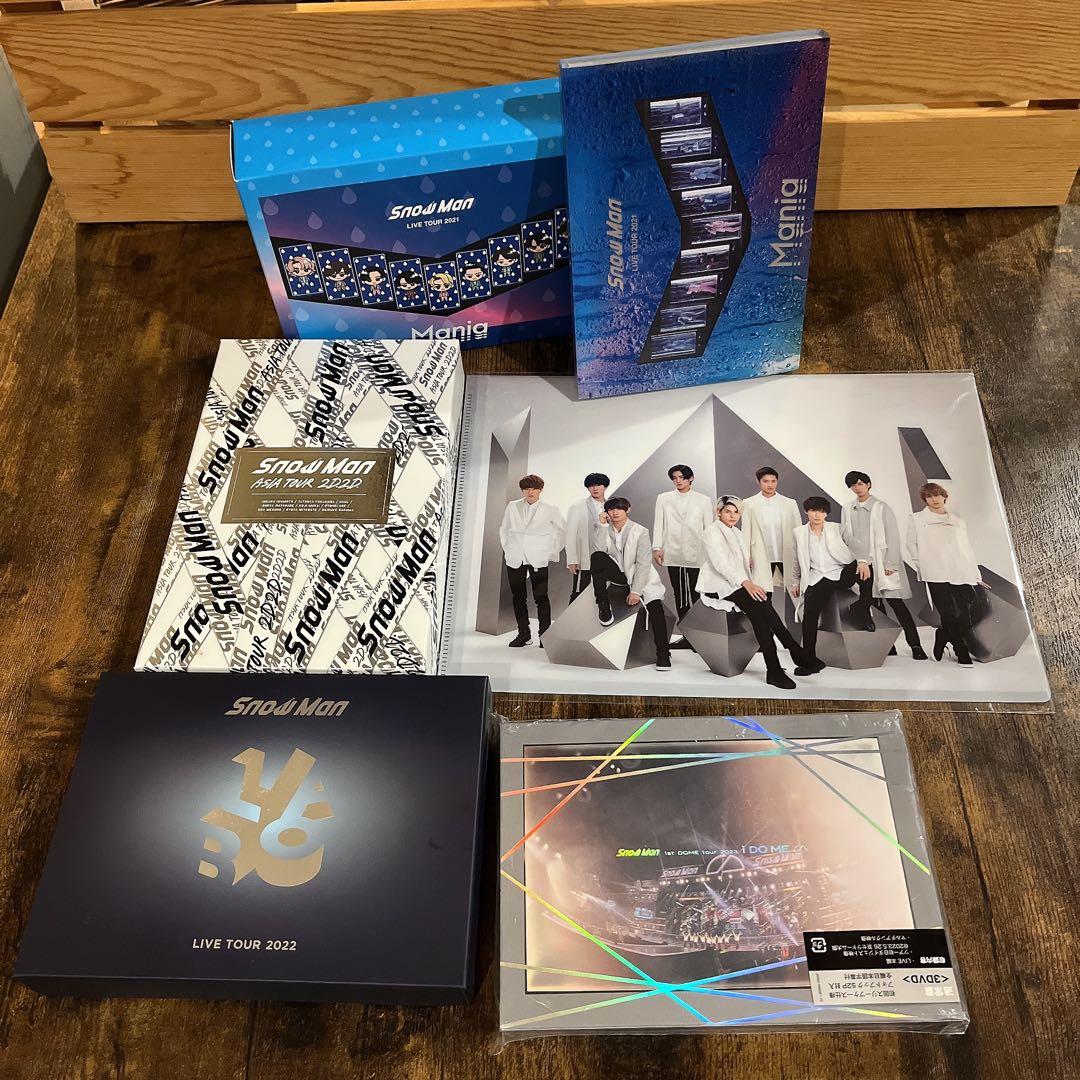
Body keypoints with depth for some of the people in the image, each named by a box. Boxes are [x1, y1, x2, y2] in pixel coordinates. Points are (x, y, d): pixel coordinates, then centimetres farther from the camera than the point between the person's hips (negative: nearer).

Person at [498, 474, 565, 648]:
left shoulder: (550, 510, 2)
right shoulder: (513, 507, 8)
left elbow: (563, 529, 11)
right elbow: (504, 528, 20)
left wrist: (553, 551, 7)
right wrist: (506, 548, 13)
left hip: (538, 560, -3)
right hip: (515, 559, 3)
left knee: (541, 598, -5)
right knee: (518, 597, 6)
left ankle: (545, 635, 3)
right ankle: (523, 634, 15)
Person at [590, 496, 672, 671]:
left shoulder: (640, 531, -8)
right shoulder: (604, 529, 3)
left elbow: (644, 563, -13)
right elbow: (598, 550, -15)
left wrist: (635, 591, -20)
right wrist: (602, 525, -19)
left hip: (639, 576, -2)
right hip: (616, 573, 2)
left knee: (655, 606, -26)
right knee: (597, 559, -26)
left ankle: (663, 654, -18)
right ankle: (603, 605, -19)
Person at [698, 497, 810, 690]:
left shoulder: (738, 533, 22)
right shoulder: (712, 532, -4)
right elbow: (720, 563, -18)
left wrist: (750, 584, 1)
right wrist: (746, 583, -30)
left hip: (737, 585, 7)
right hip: (718, 587, -7)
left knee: (759, 613, -24)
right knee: (760, 602, -30)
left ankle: (774, 670, -31)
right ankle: (795, 651, -29)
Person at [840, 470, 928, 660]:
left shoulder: (882, 507, 2)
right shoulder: (847, 510, 11)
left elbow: (893, 536, -2)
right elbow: (847, 536, 1)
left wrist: (890, 564, -10)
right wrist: (860, 560, -12)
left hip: (883, 564, -3)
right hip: (861, 564, 4)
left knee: (896, 603, -5)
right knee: (865, 603, 0)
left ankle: (915, 645, -1)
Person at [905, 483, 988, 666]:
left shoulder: (958, 521, 20)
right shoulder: (916, 520, 11)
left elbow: (967, 549, 20)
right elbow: (912, 546, 8)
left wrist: (976, 576, 15)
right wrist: (923, 568, -1)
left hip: (962, 575, 3)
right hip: (936, 576, -3)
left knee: (967, 618, -8)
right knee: (951, 617, -11)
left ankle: (942, 638, 16)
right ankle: (963, 655, 4)